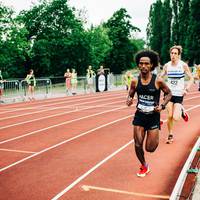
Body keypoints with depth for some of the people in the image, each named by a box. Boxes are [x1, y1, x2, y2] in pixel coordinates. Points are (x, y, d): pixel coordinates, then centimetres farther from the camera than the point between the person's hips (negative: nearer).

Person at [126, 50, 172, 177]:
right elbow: (130, 95, 9)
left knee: (150, 148, -1)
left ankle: (156, 137, 36)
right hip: (139, 116, 3)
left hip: (153, 117, -2)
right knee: (138, 145, 1)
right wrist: (129, 100, -15)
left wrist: (162, 106, -14)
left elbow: (169, 93, 1)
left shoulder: (158, 81, -14)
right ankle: (144, 166, 29)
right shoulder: (135, 81, -6)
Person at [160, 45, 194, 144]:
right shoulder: (167, 65, 0)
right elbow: (160, 77, 12)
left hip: (179, 94, -2)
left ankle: (182, 111, 23)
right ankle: (170, 135, 20)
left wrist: (186, 89, -17)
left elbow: (191, 78, -3)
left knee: (175, 118, -12)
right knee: (170, 116, 1)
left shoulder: (183, 65, -8)